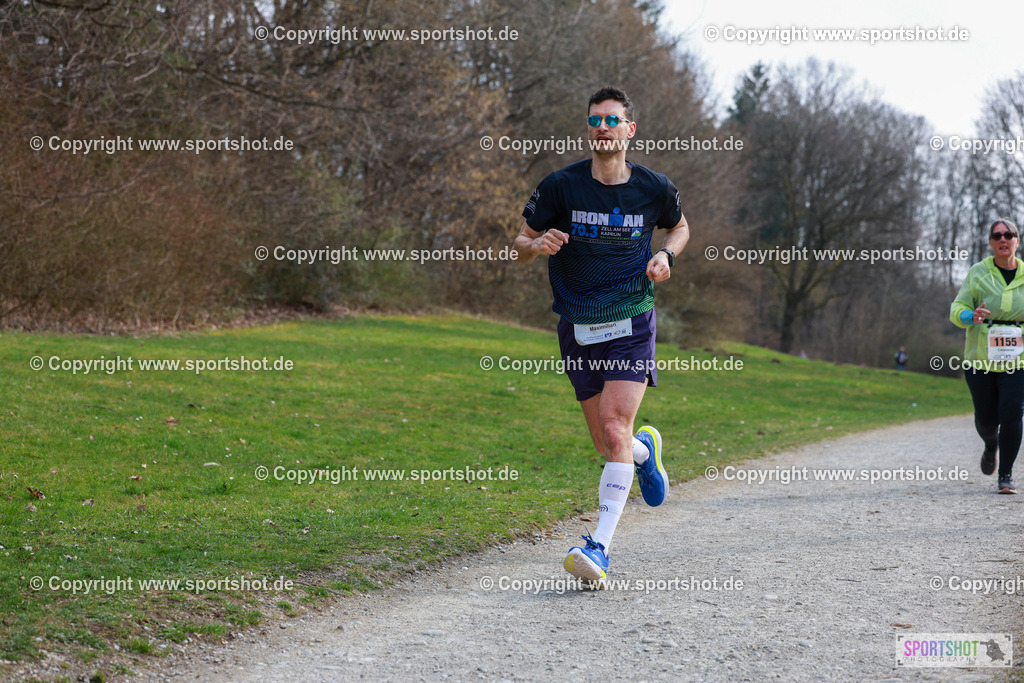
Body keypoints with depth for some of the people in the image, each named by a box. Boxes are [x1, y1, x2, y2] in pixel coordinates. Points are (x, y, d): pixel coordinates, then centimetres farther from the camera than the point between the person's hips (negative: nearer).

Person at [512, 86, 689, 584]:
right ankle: (646, 449, 45)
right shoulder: (561, 186, -5)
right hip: (578, 329, 2)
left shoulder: (654, 189, -2)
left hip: (632, 323, -2)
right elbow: (520, 245, 4)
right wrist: (538, 245, -20)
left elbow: (680, 227, 19)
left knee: (616, 427, -18)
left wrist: (665, 256, -2)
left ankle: (600, 547, -19)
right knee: (608, 445, 7)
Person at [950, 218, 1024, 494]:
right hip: (981, 357, 0)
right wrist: (971, 316, -23)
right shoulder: (978, 273, 4)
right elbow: (957, 309, 0)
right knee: (986, 418, 6)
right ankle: (991, 445, 42)